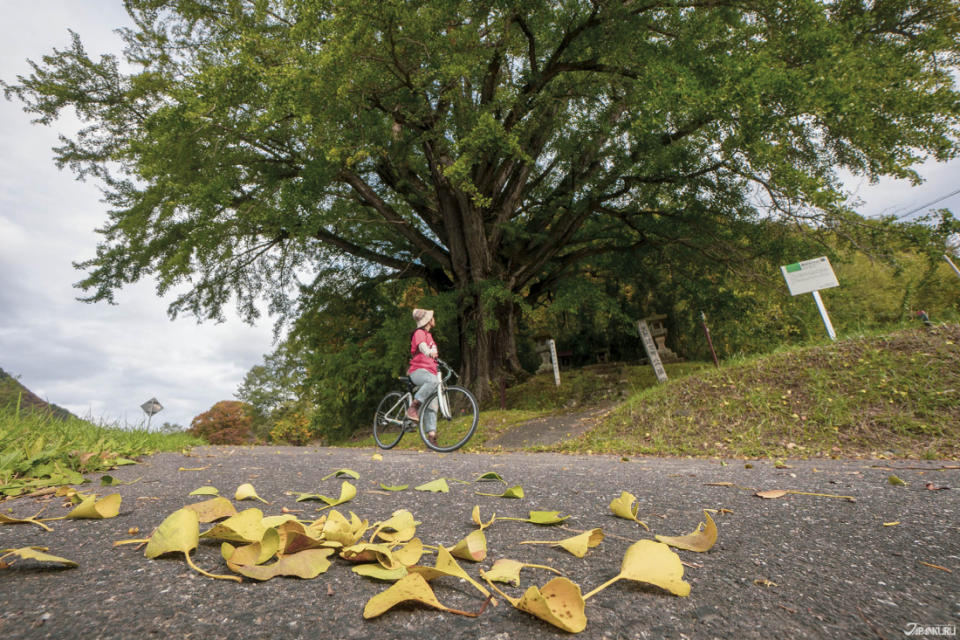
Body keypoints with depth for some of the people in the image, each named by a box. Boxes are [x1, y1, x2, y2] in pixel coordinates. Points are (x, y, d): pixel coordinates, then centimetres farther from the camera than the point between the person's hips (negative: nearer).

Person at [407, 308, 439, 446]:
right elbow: (421, 345, -25)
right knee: (433, 381, -39)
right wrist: (429, 353, -45)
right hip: (418, 370, -8)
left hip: (430, 372, 8)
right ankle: (413, 408, -27)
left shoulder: (429, 335, 26)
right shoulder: (419, 333, -3)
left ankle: (431, 433, -4)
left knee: (432, 405, -2)